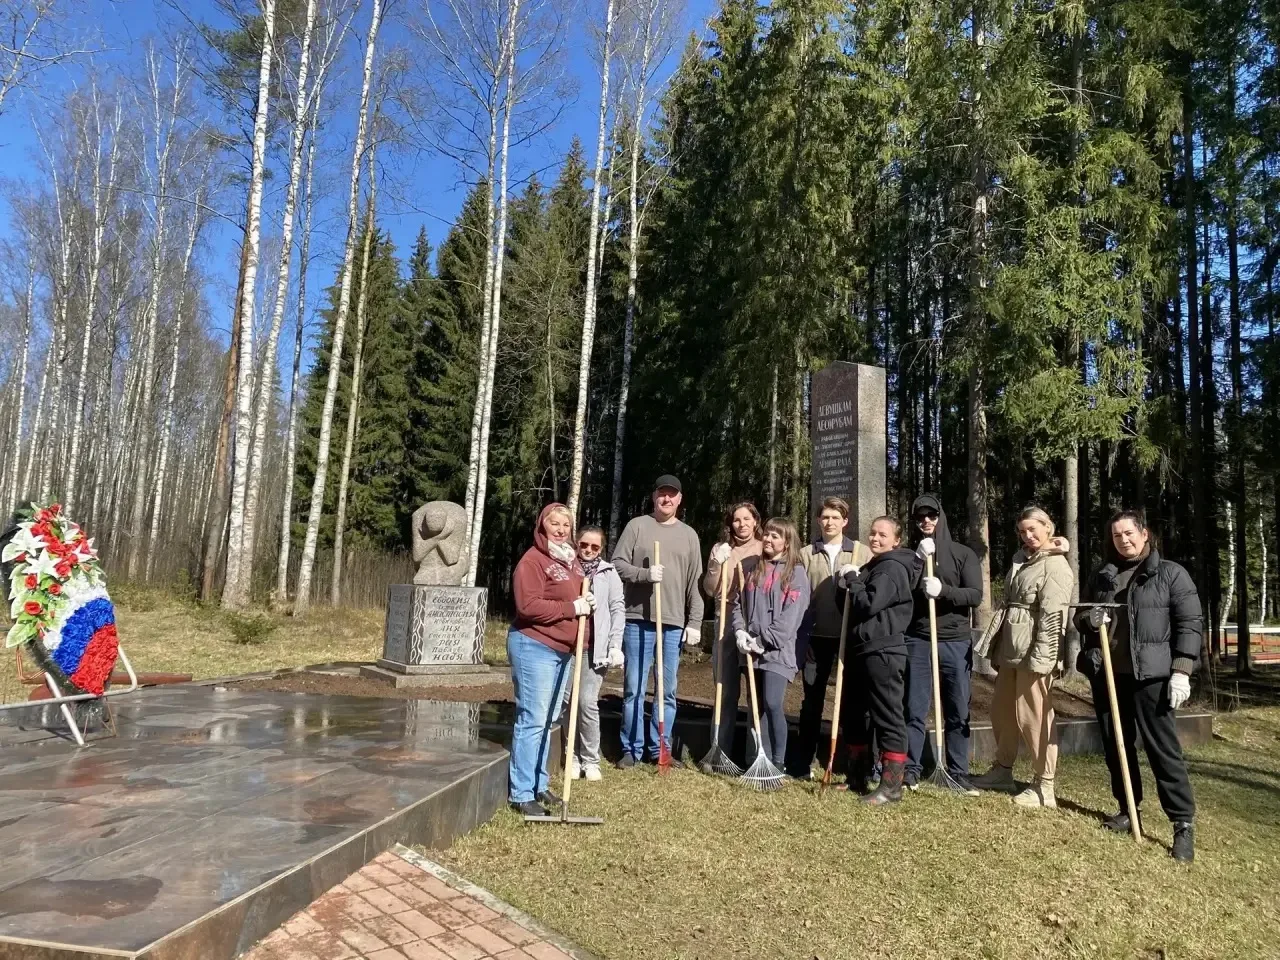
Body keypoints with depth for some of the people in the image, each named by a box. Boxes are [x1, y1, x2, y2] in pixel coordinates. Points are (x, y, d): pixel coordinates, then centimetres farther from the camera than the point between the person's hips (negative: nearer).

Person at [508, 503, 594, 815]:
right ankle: (522, 793, 2)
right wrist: (573, 607, -21)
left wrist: (587, 603, 4)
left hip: (563, 649, 9)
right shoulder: (532, 560, -14)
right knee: (532, 720, -6)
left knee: (547, 720, 15)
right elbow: (528, 606, -24)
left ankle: (539, 784, 25)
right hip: (534, 647, -9)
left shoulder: (571, 560, 13)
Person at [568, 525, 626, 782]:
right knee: (567, 701, 3)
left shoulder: (608, 572, 5)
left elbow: (618, 609, 3)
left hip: (595, 647, -1)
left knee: (587, 702, -6)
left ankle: (591, 760, 7)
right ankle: (574, 757, 17)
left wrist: (615, 646, -4)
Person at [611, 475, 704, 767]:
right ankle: (632, 749, 13)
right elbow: (617, 564, -3)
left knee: (668, 690, 7)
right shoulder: (637, 526, 4)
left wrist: (694, 623, 3)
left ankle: (660, 748, 18)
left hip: (674, 623, 3)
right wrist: (645, 574, -19)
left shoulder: (689, 534, 12)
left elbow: (695, 583, 9)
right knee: (634, 688, 3)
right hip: (638, 619, -2)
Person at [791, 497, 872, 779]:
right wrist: (800, 637, 0)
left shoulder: (862, 552, 5)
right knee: (812, 699, 9)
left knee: (852, 698, 7)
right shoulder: (806, 554, 6)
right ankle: (801, 764, 16)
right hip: (817, 635, 1)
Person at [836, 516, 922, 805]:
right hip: (860, 651, 10)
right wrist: (846, 586, 0)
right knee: (852, 714, 15)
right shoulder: (871, 567, 20)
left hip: (883, 653, -10)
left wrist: (852, 578, -9)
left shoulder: (893, 568, -10)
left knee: (888, 717, -5)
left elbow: (869, 604, -22)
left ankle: (891, 786, 1)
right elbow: (849, 606, 19)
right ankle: (857, 778, 27)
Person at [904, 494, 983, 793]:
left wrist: (943, 590, -22)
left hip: (955, 642, 0)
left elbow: (975, 596, -6)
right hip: (917, 641, 0)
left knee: (958, 712, 6)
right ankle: (910, 769, 12)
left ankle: (958, 773, 16)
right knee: (914, 710, 4)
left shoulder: (963, 554, 4)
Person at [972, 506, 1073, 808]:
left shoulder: (1056, 566, -10)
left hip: (1033, 650, -9)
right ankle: (1003, 770, 32)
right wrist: (996, 645, 19)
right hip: (1009, 648, 9)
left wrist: (1040, 659, -23)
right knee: (1001, 710, 16)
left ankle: (1044, 786, 8)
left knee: (1033, 716, -3)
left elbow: (1052, 617, -18)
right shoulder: (1021, 558, 15)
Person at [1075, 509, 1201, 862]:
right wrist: (1088, 618, -4)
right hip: (1107, 674, 5)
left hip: (1150, 675, -5)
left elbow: (1190, 623, -4)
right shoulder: (1103, 575, 14)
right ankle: (1128, 812, 25)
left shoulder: (1171, 573, 0)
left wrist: (1181, 671, -13)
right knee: (1116, 746, 11)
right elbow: (1080, 617, 21)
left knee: (1163, 748, -4)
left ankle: (1184, 824, 5)